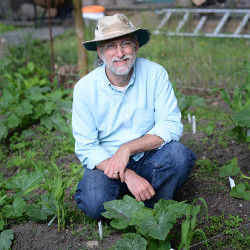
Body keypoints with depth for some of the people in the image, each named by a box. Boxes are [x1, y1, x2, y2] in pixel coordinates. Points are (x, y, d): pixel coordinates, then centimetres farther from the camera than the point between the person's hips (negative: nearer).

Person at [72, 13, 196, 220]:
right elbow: (86, 148, -12)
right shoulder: (85, 88, -10)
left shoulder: (155, 74, -9)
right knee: (95, 204, -29)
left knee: (178, 154, -29)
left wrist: (127, 149, -26)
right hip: (105, 162, -1)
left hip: (148, 159, 1)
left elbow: (171, 126, -13)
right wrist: (127, 175, -26)